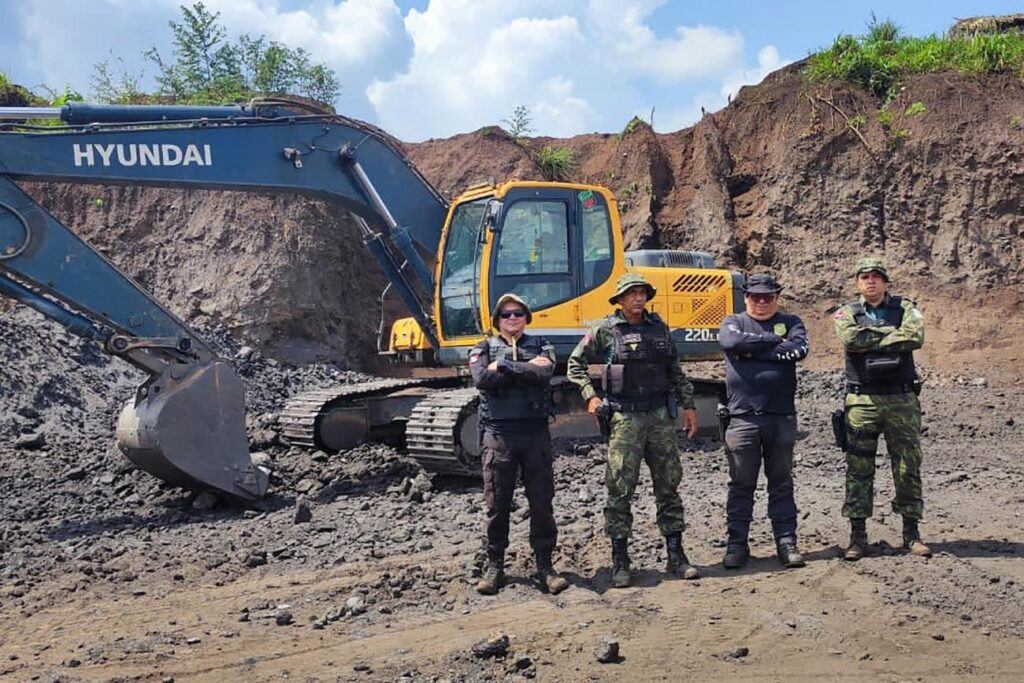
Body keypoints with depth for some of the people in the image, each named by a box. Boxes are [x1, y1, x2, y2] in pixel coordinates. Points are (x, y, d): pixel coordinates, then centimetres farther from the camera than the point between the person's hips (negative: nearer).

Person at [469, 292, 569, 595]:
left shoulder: (540, 346, 11)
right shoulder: (484, 349, 9)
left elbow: (545, 373, -12)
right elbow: (482, 379, -12)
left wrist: (504, 366, -12)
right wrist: (527, 368, -10)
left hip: (536, 433, 1)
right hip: (498, 434, -1)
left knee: (542, 502, 4)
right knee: (497, 504, 4)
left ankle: (545, 566, 13)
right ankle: (494, 567, 15)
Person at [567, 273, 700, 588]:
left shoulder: (659, 327, 11)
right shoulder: (605, 330, 0)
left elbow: (675, 371, 18)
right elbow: (575, 363, 6)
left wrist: (688, 405, 13)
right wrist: (590, 396, -5)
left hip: (661, 416, 4)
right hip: (625, 417, -4)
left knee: (668, 485, 7)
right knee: (620, 489, -3)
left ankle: (676, 555, 17)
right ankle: (620, 562, 6)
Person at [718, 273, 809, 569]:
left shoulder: (790, 322, 11)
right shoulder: (733, 322, 10)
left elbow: (799, 349, -10)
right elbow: (731, 342, -14)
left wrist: (753, 351, -9)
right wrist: (774, 340, -9)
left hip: (782, 417, 1)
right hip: (742, 418, -1)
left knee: (782, 483, 8)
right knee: (741, 484, 4)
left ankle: (787, 542, 15)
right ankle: (736, 544, 12)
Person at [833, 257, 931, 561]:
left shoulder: (905, 308, 7)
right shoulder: (847, 313, 7)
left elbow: (915, 337, -13)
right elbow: (850, 339, -15)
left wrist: (870, 339, -11)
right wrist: (891, 332, -9)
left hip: (901, 399, 1)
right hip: (861, 400, 0)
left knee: (908, 467, 5)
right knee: (859, 469, 2)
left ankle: (911, 532, 16)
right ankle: (857, 535, 9)